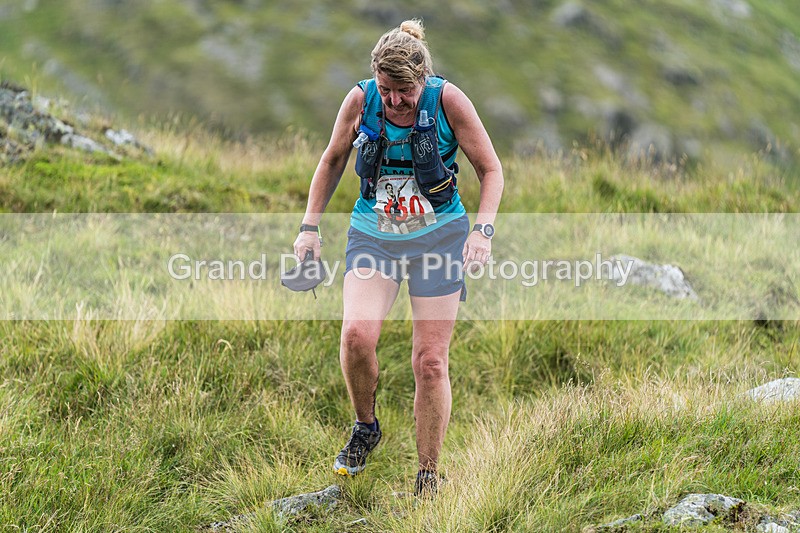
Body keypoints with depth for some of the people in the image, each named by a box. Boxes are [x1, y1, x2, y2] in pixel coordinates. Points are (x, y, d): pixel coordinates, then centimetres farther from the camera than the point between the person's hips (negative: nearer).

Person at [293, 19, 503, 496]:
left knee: (431, 361, -4)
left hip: (438, 233, -1)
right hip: (374, 234, 1)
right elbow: (333, 161, 11)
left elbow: (491, 170, -3)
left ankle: (429, 477, 9)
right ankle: (365, 428, 5)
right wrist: (311, 226, 5)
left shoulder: (447, 100, -12)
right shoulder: (360, 100, -7)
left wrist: (483, 229, -17)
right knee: (357, 334, -23)